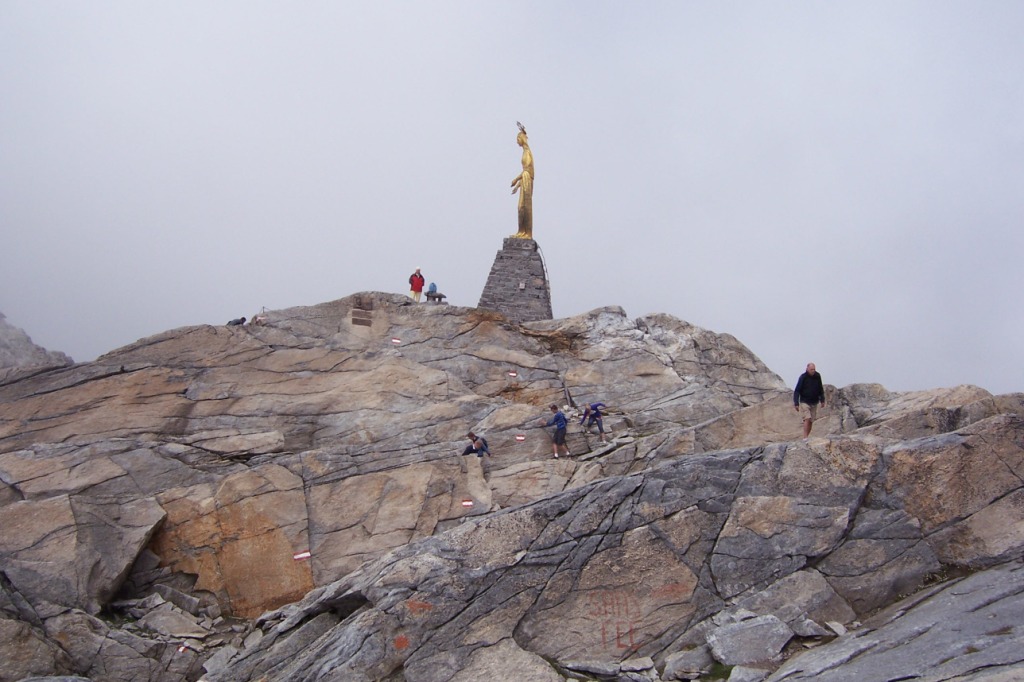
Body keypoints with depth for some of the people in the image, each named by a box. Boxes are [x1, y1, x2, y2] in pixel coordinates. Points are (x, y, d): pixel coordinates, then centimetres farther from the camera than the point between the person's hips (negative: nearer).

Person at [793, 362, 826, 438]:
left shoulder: (817, 376, 1)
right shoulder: (803, 377, -12)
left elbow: (820, 389, 16)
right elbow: (797, 391, -10)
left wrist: (822, 400, 13)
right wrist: (796, 403, -16)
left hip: (814, 403, 5)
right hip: (804, 402, -5)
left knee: (811, 421, 5)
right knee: (807, 419, -16)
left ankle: (807, 437, 14)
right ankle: (805, 438, -18)